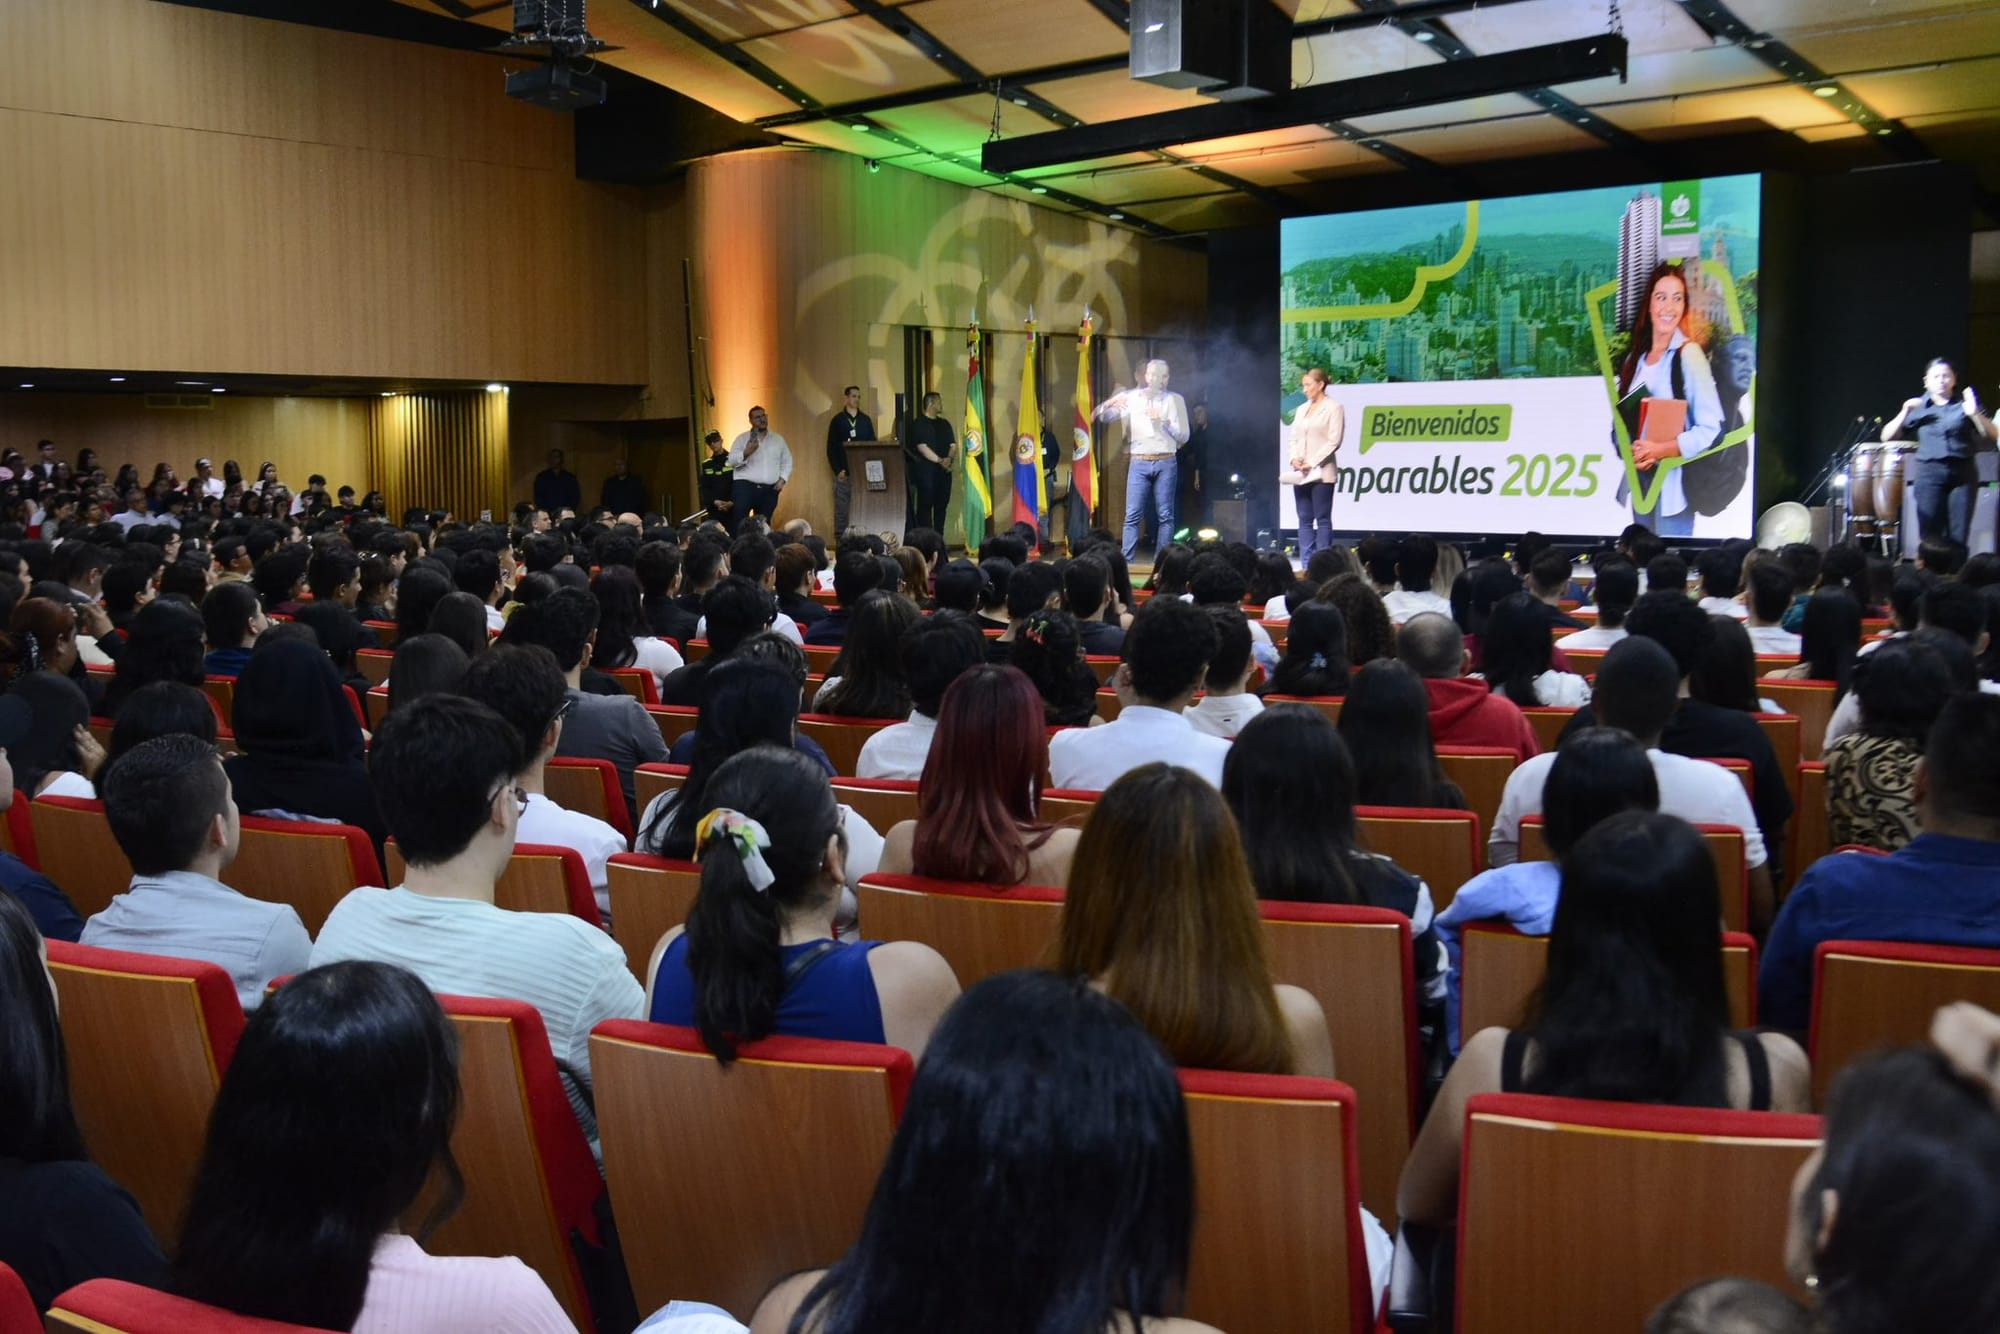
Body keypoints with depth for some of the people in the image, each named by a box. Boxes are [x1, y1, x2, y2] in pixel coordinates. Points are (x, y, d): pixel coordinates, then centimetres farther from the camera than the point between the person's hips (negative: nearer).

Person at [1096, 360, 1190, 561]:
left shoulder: (1175, 399, 7)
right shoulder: (1131, 397, 9)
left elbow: (1183, 436, 3)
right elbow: (1102, 416, 4)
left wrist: (1163, 421, -12)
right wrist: (1110, 403, -18)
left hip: (1165, 462, 0)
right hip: (1139, 462, 0)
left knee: (1165, 514, -1)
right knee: (1133, 515, -5)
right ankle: (1126, 560, -5)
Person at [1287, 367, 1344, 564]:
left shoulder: (1334, 408, -2)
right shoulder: (1302, 409, 17)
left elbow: (1333, 441, -10)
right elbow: (1293, 438, 15)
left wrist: (1312, 463, -16)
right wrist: (1293, 458, -5)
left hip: (1322, 472, -6)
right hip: (1300, 473, 6)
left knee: (1323, 519, -5)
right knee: (1304, 519, 5)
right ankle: (1306, 564, 6)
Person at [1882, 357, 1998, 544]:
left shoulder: (1964, 405, 7)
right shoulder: (1918, 407, 8)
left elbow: (1993, 435, 1)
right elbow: (1887, 436, 3)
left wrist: (1974, 414, -14)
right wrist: (1905, 412, -10)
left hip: (1963, 472, 0)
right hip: (1930, 473, 0)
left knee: (1959, 535, -2)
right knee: (1930, 534, -4)